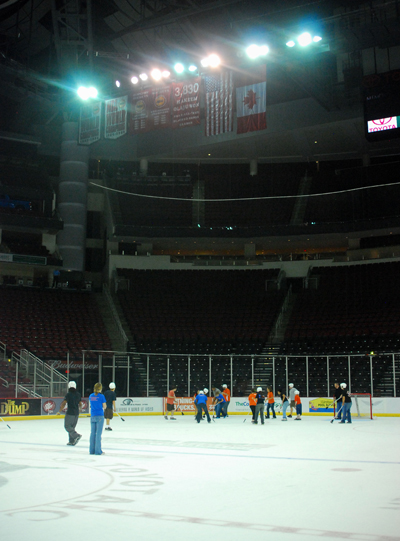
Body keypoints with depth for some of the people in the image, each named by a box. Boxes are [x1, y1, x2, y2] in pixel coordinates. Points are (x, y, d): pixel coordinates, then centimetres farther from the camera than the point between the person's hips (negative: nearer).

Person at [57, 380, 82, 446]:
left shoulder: (68, 394, -11)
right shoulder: (78, 394, 6)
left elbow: (63, 404, -16)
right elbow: (80, 404, 14)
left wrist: (59, 411, -8)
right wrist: (80, 409, 36)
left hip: (70, 413, -6)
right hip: (76, 413, 6)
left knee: (67, 426, 1)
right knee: (72, 427, 14)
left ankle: (76, 436, -16)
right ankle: (72, 441, 13)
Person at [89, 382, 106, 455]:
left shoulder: (91, 396, 6)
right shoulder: (101, 396, -9)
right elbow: (104, 407, -3)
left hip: (92, 416, 5)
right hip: (100, 416, -5)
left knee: (92, 433, 10)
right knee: (98, 433, -2)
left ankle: (92, 450, 14)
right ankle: (98, 451, -1)